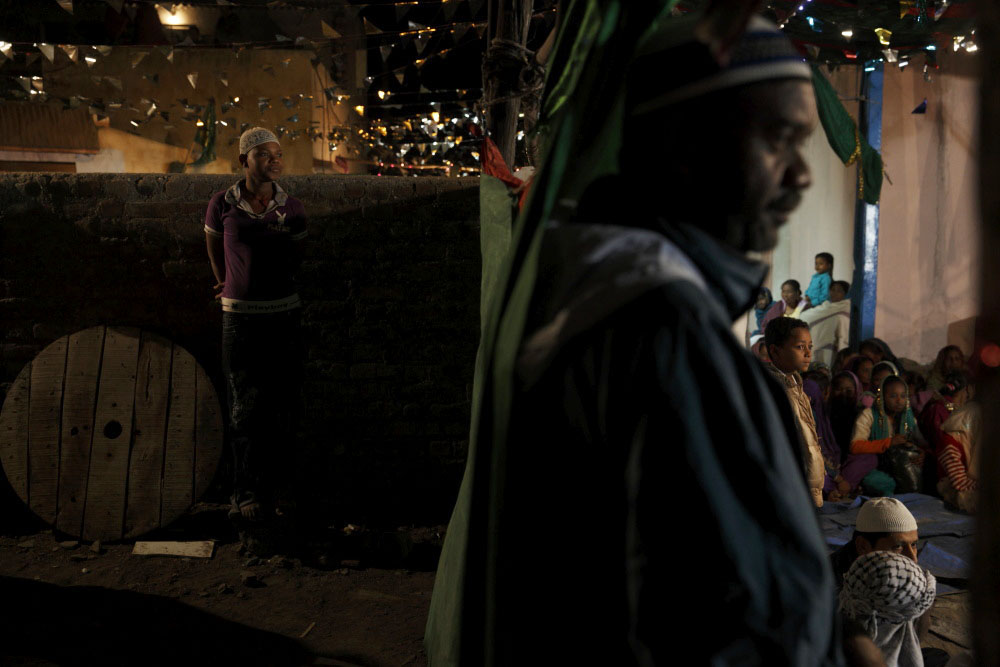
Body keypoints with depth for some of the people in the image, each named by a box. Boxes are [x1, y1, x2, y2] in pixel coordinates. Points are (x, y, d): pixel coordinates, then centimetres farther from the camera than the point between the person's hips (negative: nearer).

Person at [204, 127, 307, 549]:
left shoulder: (292, 210, 1)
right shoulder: (222, 205, -3)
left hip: (283, 315, 2)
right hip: (239, 318, -1)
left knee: (283, 407, 6)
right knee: (245, 409, 0)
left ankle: (279, 488, 18)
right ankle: (247, 494, 7)